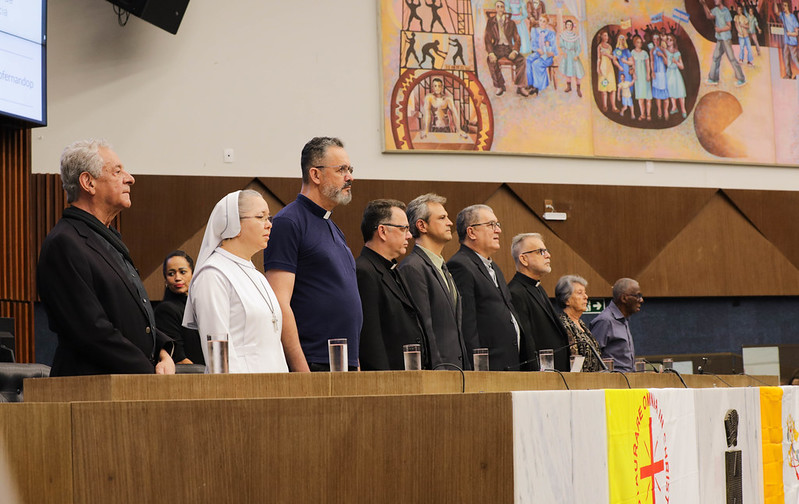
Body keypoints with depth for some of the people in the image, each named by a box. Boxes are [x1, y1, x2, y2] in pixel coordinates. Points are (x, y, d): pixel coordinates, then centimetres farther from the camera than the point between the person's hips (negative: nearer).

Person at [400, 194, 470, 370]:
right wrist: (437, 369, -18)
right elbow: (423, 328, -16)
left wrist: (467, 368, 16)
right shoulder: (412, 268, -10)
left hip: (456, 368, 9)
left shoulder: (444, 269, 21)